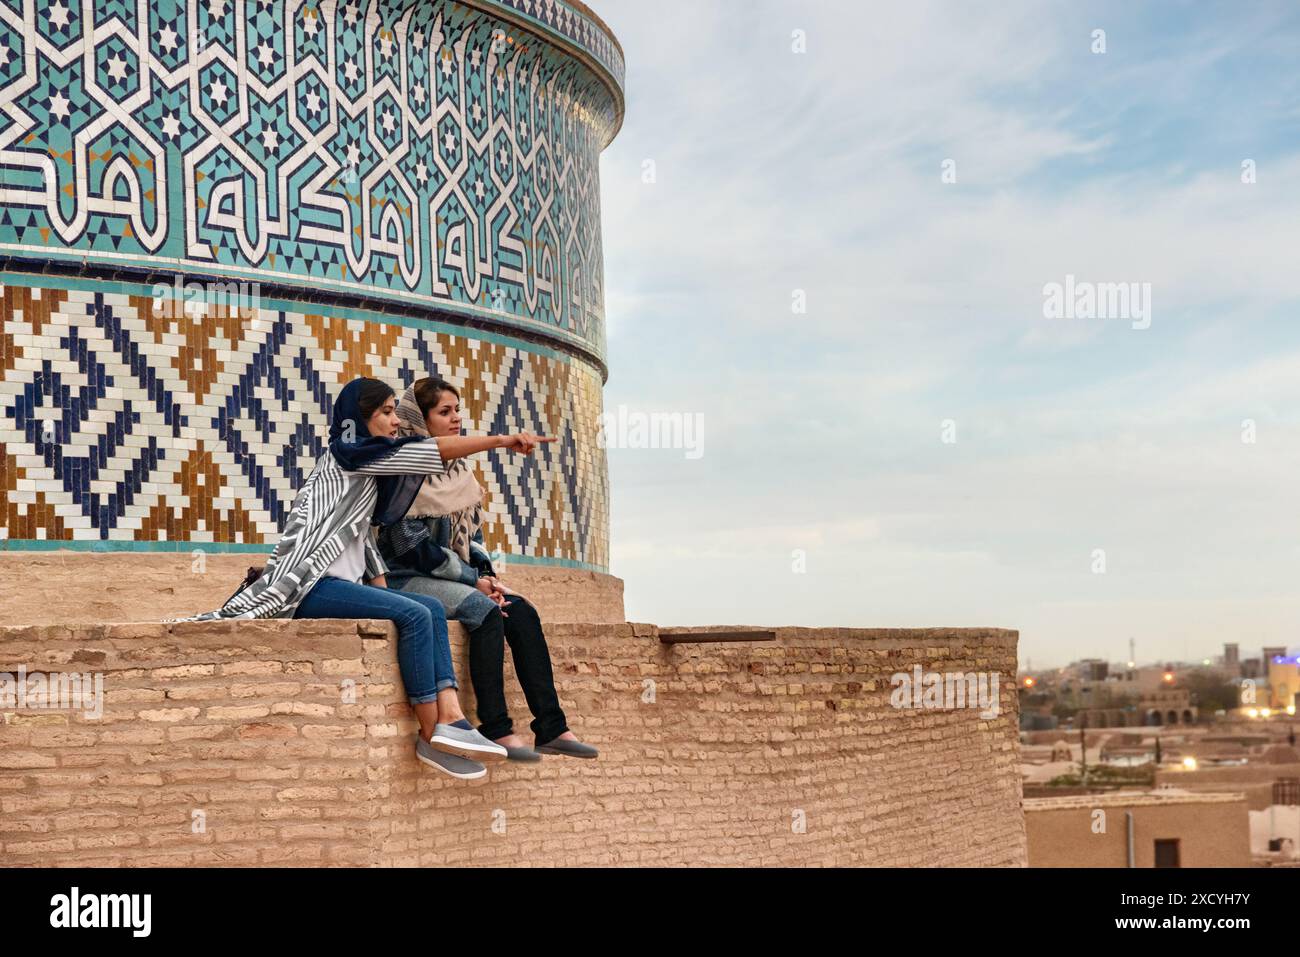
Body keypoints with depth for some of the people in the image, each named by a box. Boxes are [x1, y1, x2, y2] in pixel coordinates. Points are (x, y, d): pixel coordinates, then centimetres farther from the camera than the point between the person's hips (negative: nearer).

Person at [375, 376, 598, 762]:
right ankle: (496, 730, -30)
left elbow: (471, 531, 17)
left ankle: (551, 728, -17)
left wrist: (486, 574, -1)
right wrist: (473, 580, -14)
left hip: (452, 578, 8)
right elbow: (412, 546, -16)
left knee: (522, 611, -13)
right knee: (486, 611, -30)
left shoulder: (457, 469, 14)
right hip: (407, 579, -8)